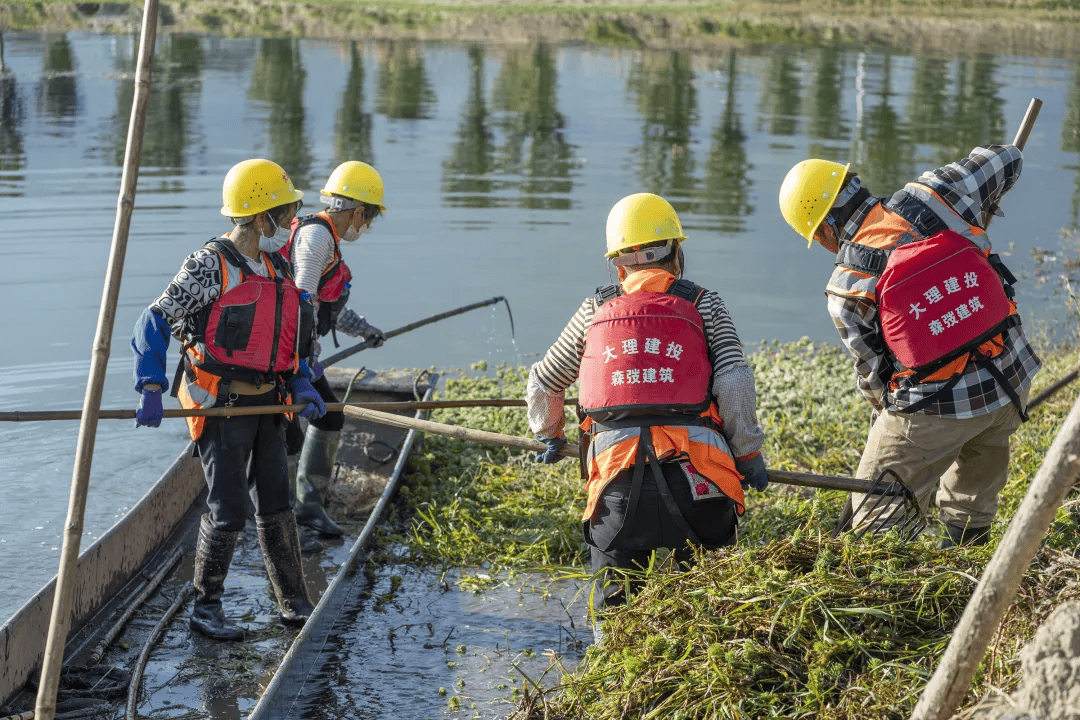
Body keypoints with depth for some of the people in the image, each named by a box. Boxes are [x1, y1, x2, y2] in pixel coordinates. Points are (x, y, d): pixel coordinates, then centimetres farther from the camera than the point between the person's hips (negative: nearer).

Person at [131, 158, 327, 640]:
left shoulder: (276, 269, 11)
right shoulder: (209, 266, -13)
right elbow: (154, 323, -13)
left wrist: (302, 387, 4)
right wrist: (151, 391, -20)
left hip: (267, 404, 7)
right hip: (221, 406, -7)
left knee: (275, 505, 11)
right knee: (229, 509, -6)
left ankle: (295, 606, 20)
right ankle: (205, 609, 10)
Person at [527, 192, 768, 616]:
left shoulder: (595, 310, 19)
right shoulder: (704, 306, 13)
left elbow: (543, 384, 29)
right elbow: (734, 383, 1)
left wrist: (549, 435, 47)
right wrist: (748, 454, 13)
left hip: (617, 473, 1)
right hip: (694, 469, -1)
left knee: (614, 606, 12)